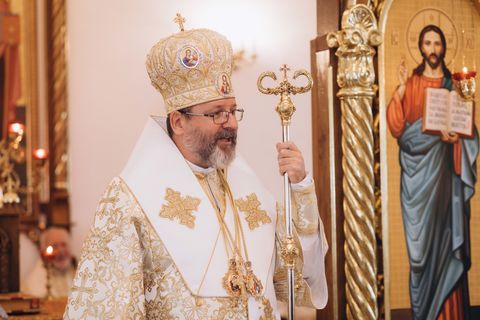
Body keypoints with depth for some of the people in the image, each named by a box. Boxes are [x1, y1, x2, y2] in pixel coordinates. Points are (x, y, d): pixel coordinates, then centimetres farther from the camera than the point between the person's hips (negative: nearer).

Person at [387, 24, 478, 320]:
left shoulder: (455, 84, 10)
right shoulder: (410, 84, 7)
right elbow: (398, 128, -3)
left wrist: (455, 136, -14)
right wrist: (400, 92, -15)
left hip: (446, 173, 1)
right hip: (419, 173, -1)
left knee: (447, 238, -2)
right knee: (423, 238, -2)